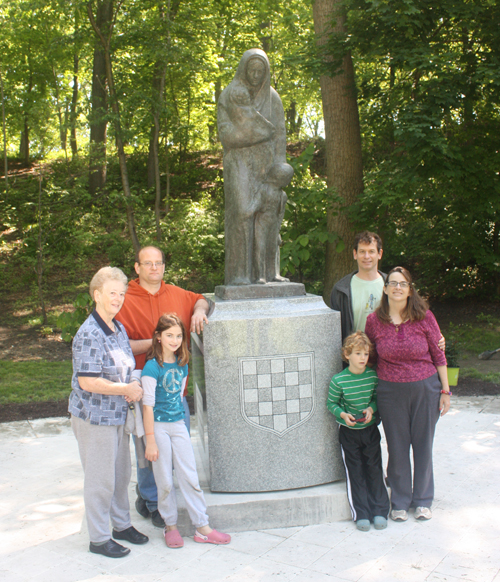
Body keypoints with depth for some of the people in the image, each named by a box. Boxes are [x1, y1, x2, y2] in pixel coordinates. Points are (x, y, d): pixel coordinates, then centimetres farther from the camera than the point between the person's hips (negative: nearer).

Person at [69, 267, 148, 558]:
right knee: (101, 480, 4)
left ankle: (122, 524, 38)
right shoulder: (89, 334, -21)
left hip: (118, 414, 8)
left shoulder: (119, 329, 6)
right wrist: (127, 389, -17)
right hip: (94, 417, -8)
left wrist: (135, 386, -2)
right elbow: (87, 381, -26)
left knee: (122, 473, 20)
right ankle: (99, 538, 21)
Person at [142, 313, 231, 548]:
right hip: (158, 426, -5)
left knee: (190, 477, 6)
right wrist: (150, 441, -14)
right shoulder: (152, 367, -14)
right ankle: (170, 526, 21)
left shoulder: (182, 365, 5)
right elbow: (148, 405, -14)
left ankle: (202, 528, 12)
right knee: (165, 482, 5)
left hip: (178, 425, 5)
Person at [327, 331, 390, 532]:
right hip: (348, 432, -2)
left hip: (370, 429, 2)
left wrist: (371, 409, -12)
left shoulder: (373, 376, -7)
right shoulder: (339, 380, -14)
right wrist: (343, 414, -20)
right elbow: (331, 403, -4)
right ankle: (361, 514, 12)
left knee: (374, 469, 7)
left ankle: (379, 511, 18)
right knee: (355, 472, 4)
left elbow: (378, 397, 7)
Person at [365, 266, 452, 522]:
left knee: (423, 444, 10)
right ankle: (400, 502, 25)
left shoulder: (424, 317, -6)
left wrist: (445, 390, 0)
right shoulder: (374, 321, -4)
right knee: (397, 447, 8)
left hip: (425, 388, 0)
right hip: (390, 391, 0)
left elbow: (438, 355, 1)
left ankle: (422, 500, 28)